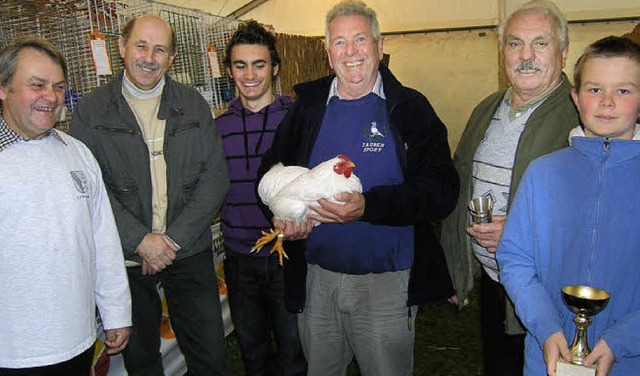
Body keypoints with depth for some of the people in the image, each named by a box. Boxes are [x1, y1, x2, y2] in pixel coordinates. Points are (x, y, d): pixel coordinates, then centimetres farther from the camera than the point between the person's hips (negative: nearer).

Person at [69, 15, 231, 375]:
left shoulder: (194, 105, 3)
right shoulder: (91, 111, -1)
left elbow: (215, 177, -2)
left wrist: (175, 238, -11)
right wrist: (140, 240, -16)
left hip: (189, 251, 1)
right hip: (125, 257, 0)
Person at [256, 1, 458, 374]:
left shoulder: (410, 108, -5)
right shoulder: (307, 107, 4)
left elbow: (442, 189, -14)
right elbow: (272, 170, 13)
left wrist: (369, 206, -27)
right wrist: (282, 213, -8)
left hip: (387, 283, -3)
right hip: (315, 279, 3)